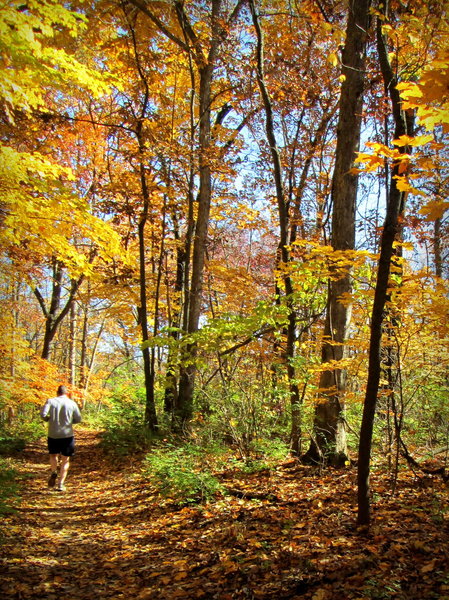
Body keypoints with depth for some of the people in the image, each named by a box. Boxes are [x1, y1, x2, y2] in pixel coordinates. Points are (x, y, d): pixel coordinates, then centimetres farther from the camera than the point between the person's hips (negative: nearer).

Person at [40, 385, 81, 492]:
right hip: (67, 435, 0)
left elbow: (43, 414, -13)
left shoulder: (50, 401, -1)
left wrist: (49, 419, 7)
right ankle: (61, 484, 4)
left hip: (53, 434, 1)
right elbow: (78, 419, 1)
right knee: (65, 460, 10)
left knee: (53, 455, 23)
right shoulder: (72, 403, 0)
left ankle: (54, 472, -3)